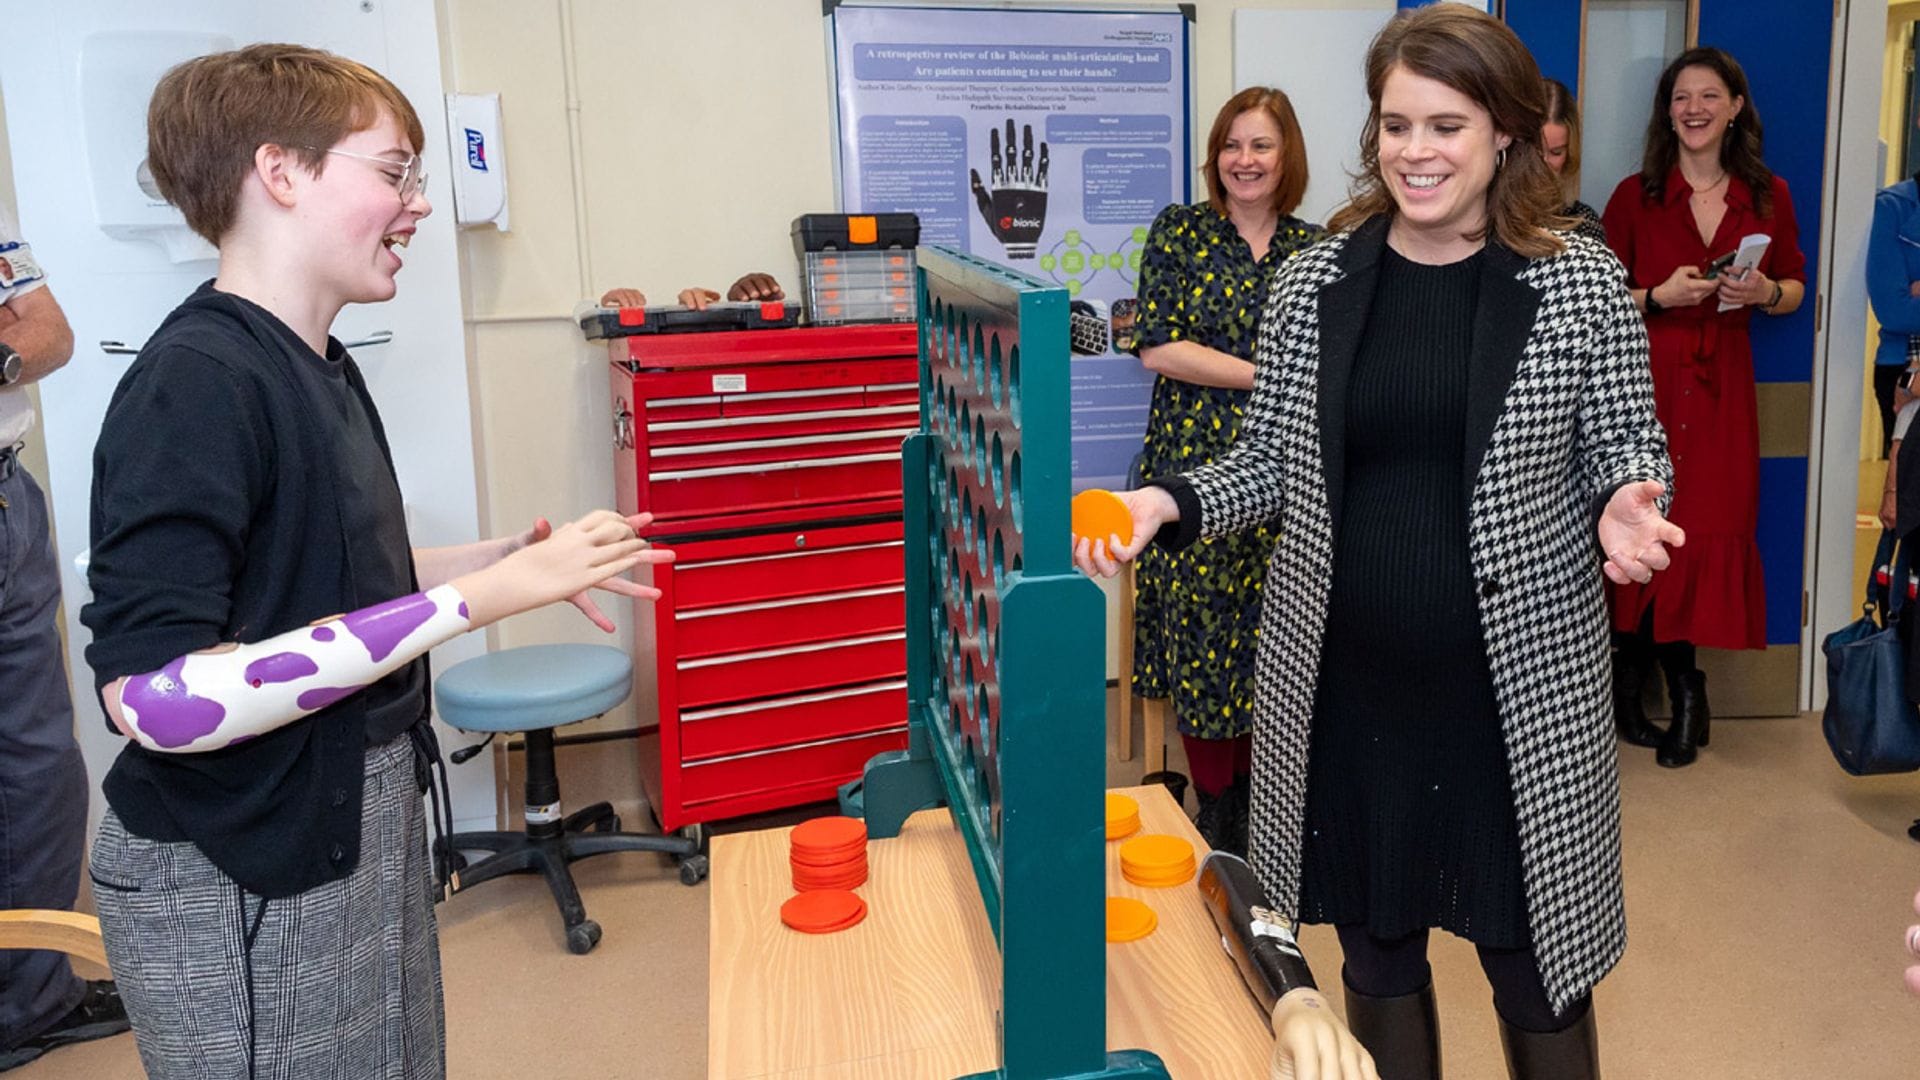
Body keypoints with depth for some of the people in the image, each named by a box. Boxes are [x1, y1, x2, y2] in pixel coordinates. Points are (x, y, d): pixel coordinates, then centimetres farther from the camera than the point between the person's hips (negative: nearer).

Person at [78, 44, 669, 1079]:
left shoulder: (317, 368, 7)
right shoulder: (195, 383, -21)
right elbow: (154, 698, -29)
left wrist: (504, 560, 1)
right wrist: (478, 597, -30)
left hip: (355, 824, 9)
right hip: (239, 881, -8)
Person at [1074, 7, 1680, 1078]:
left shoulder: (1582, 280, -4)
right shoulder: (1315, 279, 1)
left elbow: (1627, 448, 4)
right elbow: (1271, 463, 6)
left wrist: (1625, 505, -18)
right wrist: (1171, 505, -12)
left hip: (1517, 683, -2)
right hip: (1342, 683, 2)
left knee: (1534, 968, 10)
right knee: (1376, 948, 18)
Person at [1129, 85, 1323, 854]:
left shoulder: (1315, 248, 10)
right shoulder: (1179, 232, 2)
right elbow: (1158, 348, -8)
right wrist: (1268, 375, -11)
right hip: (1197, 467, -2)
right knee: (1201, 637, 2)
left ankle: (1255, 788, 24)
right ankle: (1214, 809, 16)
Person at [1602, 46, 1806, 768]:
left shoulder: (1768, 196, 9)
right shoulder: (1634, 197, 2)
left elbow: (1795, 287, 17)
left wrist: (1766, 292, -5)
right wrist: (1660, 296, -15)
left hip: (1722, 385, 3)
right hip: (1645, 379, -2)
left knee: (1714, 529, -1)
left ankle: (1636, 684, 14)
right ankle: (1684, 691, 13)